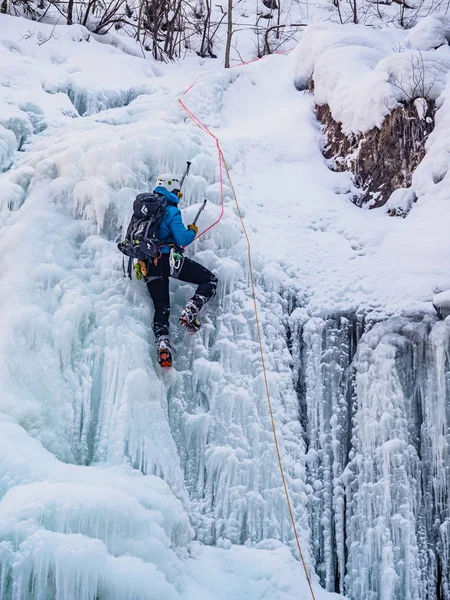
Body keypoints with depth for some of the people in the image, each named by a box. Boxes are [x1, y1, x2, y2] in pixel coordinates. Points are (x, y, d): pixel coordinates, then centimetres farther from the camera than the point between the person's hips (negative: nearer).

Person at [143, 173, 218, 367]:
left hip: (150, 264, 7)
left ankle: (163, 345, -12)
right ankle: (189, 313, -15)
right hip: (169, 259, -7)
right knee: (210, 280, 4)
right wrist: (193, 231, 8)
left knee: (161, 308, 8)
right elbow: (182, 239, -12)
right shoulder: (171, 210, -4)